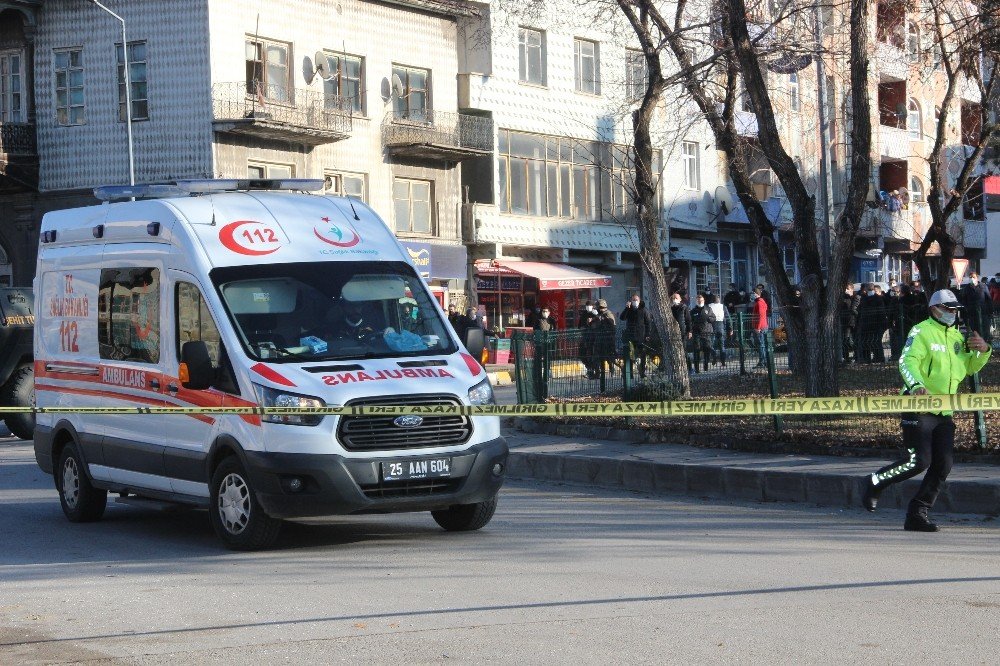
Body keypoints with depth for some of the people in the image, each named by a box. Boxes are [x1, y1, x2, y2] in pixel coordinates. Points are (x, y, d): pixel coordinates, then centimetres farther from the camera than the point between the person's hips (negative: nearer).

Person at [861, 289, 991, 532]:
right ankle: (874, 484, 9)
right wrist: (916, 385, -38)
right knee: (919, 461, -14)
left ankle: (917, 514, 9)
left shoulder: (956, 336, 18)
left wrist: (982, 351, 4)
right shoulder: (921, 332, -6)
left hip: (944, 412, 8)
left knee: (943, 465, 0)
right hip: (919, 409, -8)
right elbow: (907, 361, -20)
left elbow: (970, 367, 25)